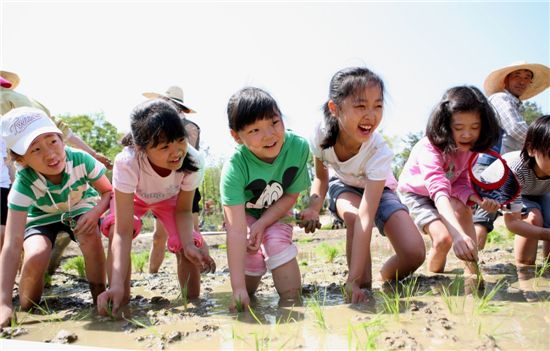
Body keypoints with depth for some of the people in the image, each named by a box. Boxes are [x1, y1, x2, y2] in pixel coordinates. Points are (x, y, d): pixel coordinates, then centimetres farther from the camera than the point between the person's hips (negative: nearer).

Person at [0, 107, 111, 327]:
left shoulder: (80, 160, -32)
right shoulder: (24, 184, -34)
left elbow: (109, 192, -16)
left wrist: (95, 213, -40)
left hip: (80, 208, 1)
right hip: (42, 217, 0)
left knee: (90, 235, -32)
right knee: (36, 258, -28)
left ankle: (99, 297, -11)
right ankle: (27, 311, 3)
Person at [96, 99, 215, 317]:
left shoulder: (193, 161, -37)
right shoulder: (127, 163, -44)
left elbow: (183, 210, -20)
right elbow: (123, 232, -45)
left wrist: (188, 245, -37)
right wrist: (117, 285, -55)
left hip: (170, 197, 1)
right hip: (131, 195, -1)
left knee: (193, 246, -18)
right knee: (115, 231, -30)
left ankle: (192, 300, 6)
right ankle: (122, 301, -14)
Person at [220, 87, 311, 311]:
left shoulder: (299, 147, -31)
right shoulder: (235, 167, -38)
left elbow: (291, 195, -14)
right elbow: (236, 231, -40)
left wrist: (261, 225, -25)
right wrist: (238, 288, -43)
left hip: (276, 212, 2)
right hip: (244, 212, -1)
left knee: (278, 243, -23)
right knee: (252, 254, -17)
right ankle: (248, 294, 15)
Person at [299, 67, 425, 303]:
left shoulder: (379, 152, -38)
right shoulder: (323, 133, -30)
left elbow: (366, 218, -43)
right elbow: (321, 177, -8)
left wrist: (353, 279, -45)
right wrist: (314, 206, -30)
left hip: (378, 190, -1)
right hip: (343, 187, 2)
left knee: (414, 254, -22)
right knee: (352, 215, -36)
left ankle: (385, 280, 12)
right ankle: (365, 285, -15)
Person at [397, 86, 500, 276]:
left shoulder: (470, 148, -16)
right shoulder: (429, 148, -37)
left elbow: (461, 184, -13)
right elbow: (439, 190, -51)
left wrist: (478, 199, -37)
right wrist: (459, 234, -63)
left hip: (449, 192, 5)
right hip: (415, 193, -5)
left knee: (462, 208, -28)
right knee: (443, 238, -24)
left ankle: (472, 274, -19)